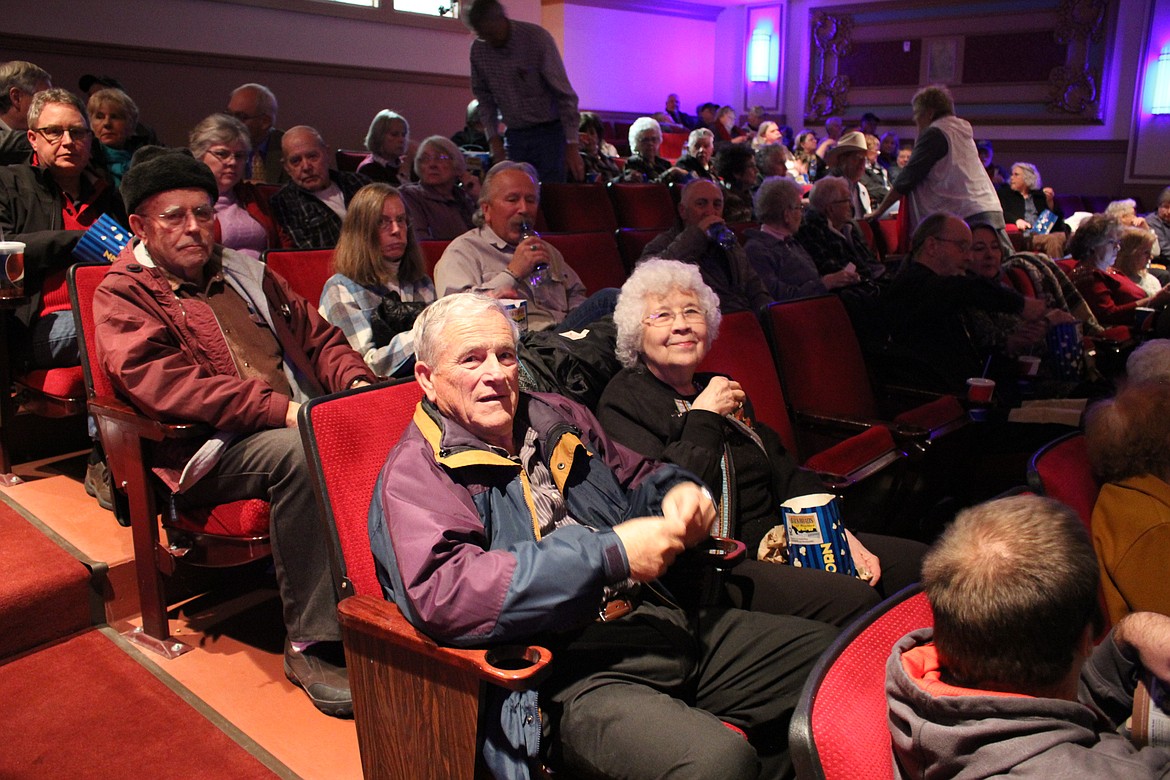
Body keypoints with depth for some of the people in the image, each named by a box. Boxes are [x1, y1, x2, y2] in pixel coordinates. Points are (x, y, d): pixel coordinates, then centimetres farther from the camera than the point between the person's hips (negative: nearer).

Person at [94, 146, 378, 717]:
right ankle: (310, 644, -25)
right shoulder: (123, 295, 7)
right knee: (297, 451, -36)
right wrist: (279, 409, -23)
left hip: (300, 422, 5)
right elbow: (159, 381, -11)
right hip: (209, 453, -5)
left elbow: (318, 335, 24)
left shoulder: (246, 273, 25)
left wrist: (355, 383, -1)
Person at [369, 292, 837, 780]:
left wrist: (676, 492, 4)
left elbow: (637, 478, 30)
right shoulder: (416, 473, -5)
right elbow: (443, 595, -22)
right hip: (567, 674, -8)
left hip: (662, 621, 8)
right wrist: (610, 553, -22)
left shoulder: (557, 418, 16)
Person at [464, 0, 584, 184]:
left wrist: (572, 145, -17)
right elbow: (484, 97, 10)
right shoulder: (478, 49, -1)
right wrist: (493, 138, -1)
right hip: (515, 135, 4)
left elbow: (564, 94, -14)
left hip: (549, 131, -4)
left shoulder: (537, 37, -14)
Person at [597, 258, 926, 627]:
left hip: (778, 538, 9)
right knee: (852, 601, -26)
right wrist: (704, 417, -14)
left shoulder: (719, 389, 17)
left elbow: (785, 474, 18)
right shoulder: (623, 402, -7)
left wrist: (837, 532, 4)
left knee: (917, 562, 1)